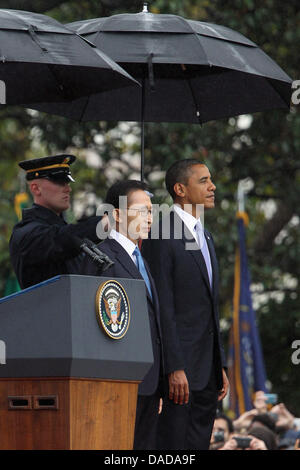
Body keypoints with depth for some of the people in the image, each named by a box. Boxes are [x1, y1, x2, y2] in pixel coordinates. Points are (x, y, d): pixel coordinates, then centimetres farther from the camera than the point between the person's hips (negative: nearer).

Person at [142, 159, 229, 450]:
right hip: (178, 366, -9)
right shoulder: (160, 237, -10)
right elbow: (162, 310, -16)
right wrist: (175, 369, -20)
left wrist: (220, 367, 18)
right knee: (173, 441, -9)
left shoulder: (205, 237, 19)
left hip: (206, 370, 9)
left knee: (199, 443, 8)